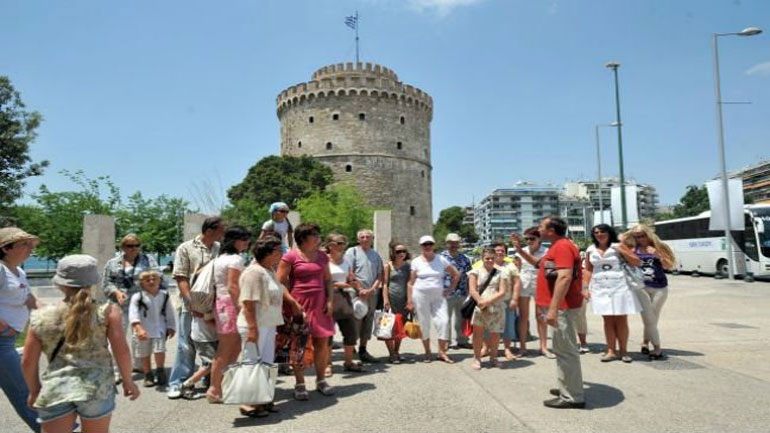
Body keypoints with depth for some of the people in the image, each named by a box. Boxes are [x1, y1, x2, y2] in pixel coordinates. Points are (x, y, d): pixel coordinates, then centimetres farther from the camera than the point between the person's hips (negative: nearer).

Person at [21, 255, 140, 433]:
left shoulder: (41, 318, 6)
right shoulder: (107, 311, -1)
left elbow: (28, 362, 9)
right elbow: (121, 350, -5)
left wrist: (34, 391, 25)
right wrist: (128, 381, 8)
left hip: (54, 390, 1)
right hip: (97, 387, 0)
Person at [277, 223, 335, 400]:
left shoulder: (322, 256, 11)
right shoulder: (290, 256, -6)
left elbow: (328, 279, 16)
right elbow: (280, 282, -8)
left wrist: (330, 300, 4)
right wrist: (293, 303, -13)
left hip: (319, 305, 5)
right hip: (299, 305, -5)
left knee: (322, 342, 7)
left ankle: (321, 380, 23)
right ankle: (299, 384, 14)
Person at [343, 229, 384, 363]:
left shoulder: (376, 255, 14)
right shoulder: (352, 251, 0)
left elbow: (379, 275, 10)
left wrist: (371, 289, -5)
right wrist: (360, 289, -14)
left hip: (372, 293, 5)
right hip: (356, 293, -5)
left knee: (368, 322, 10)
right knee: (355, 322, -7)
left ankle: (363, 351, 19)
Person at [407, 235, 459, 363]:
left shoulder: (441, 260, 5)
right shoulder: (416, 262, 2)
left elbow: (456, 275, 12)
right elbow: (411, 283, 1)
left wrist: (450, 289, 5)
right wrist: (409, 301, -4)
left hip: (438, 296, 1)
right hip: (421, 295, -1)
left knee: (443, 321, -9)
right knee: (424, 324, 4)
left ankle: (442, 352, 3)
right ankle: (428, 353, 16)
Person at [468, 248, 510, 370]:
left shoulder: (501, 273, 7)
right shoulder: (476, 272, 7)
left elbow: (502, 292, -1)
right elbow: (472, 290, -1)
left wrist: (488, 301, -13)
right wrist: (481, 302, -14)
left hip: (497, 307, 1)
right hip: (479, 307, -1)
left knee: (495, 333, 5)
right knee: (478, 331, -7)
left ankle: (493, 357, 25)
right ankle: (477, 358, 4)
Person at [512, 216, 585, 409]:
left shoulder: (563, 246, -17)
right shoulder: (557, 247, 17)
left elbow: (564, 277, -28)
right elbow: (539, 263, 33)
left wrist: (553, 308, -31)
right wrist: (520, 250, 21)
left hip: (561, 306, -11)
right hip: (559, 305, 11)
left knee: (566, 350, -5)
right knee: (563, 349, 18)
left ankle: (572, 397, 2)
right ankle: (568, 388, 29)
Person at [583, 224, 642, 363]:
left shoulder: (618, 246, 0)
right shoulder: (591, 250, 8)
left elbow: (637, 262, -2)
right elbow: (588, 270, 12)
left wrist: (621, 251, -13)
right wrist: (586, 287, 5)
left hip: (619, 287, -2)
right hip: (600, 289, 2)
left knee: (621, 320, 1)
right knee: (608, 320, 4)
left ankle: (623, 351, 9)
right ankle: (611, 351, 7)